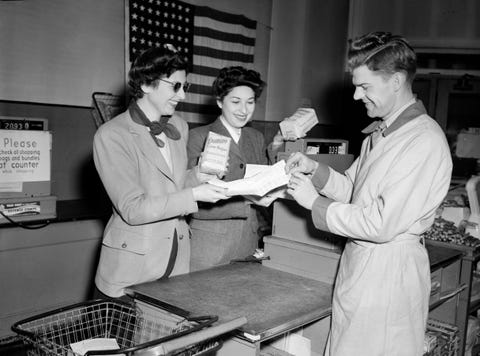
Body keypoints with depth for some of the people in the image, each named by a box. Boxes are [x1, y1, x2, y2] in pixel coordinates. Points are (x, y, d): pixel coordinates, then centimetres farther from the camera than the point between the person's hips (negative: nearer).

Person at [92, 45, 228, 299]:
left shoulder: (179, 127, 8)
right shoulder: (111, 135, -12)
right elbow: (132, 209, -18)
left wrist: (200, 174, 0)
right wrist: (194, 195, -20)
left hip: (178, 258, 6)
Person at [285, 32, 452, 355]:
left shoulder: (425, 142, -20)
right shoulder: (379, 133, 10)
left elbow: (382, 225, -23)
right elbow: (352, 188, 16)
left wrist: (315, 202, -15)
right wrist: (315, 170, -2)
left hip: (390, 270, -8)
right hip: (358, 260, 8)